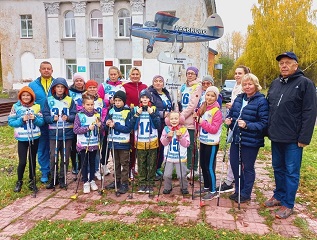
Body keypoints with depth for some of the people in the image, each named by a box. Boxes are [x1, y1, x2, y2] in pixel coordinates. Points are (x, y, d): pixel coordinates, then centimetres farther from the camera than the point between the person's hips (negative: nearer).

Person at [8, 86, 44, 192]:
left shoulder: (36, 106, 1)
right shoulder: (16, 107, -3)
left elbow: (42, 122, 1)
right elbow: (10, 122, -4)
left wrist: (35, 119, -18)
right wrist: (22, 120, -19)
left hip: (35, 137, 2)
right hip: (22, 138, -2)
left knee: (32, 160, 12)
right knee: (22, 162, -2)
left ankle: (32, 181, 26)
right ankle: (19, 182, 22)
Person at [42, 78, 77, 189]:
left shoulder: (70, 100, 5)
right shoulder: (49, 100, 4)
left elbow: (74, 115, 0)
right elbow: (45, 116, 2)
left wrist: (68, 118, -19)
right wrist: (53, 118, -17)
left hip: (67, 133, 0)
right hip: (54, 133, 0)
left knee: (65, 157, 8)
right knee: (53, 157, 1)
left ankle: (62, 178, 22)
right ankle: (54, 178, 17)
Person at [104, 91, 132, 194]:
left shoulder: (128, 112, -9)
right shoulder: (111, 111, 5)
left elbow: (128, 128, -15)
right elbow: (106, 126, 8)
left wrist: (115, 125, -19)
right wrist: (107, 124, -14)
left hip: (123, 143, -5)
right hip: (113, 141, 5)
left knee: (124, 163, 4)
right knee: (116, 163, 16)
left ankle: (124, 183, 11)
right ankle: (117, 181, 29)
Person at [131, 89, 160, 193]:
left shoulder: (154, 109, 0)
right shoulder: (135, 110, 2)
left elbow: (158, 125, -6)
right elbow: (132, 126, -3)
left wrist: (152, 114, -15)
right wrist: (137, 114, -13)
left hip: (152, 142, 0)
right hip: (140, 142, 1)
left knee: (152, 164, 7)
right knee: (141, 164, 9)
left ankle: (150, 184, 19)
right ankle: (142, 183, 22)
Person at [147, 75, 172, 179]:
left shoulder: (166, 93, 16)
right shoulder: (150, 93, -8)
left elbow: (170, 107, 26)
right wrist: (162, 114, -19)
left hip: (165, 125, 7)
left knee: (162, 147, 12)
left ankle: (158, 168, 26)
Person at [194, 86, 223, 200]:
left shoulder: (217, 111, -14)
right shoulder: (202, 108, 7)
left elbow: (214, 129, -19)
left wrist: (202, 121, -23)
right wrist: (196, 117, 0)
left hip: (212, 143, -7)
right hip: (203, 141, 7)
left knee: (210, 167, -1)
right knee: (203, 165, 15)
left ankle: (213, 191, 13)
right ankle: (206, 187, 31)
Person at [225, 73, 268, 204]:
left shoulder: (261, 101, -13)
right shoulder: (239, 98, 7)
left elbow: (264, 123, -17)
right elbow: (231, 113, 17)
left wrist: (247, 125, -27)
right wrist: (228, 120, -4)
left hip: (251, 141, -6)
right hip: (236, 139, 7)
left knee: (248, 168, 8)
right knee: (234, 164, 15)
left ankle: (245, 194, 27)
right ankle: (238, 190, 35)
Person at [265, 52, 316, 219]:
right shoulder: (275, 83, 11)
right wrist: (267, 130, 9)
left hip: (293, 139, -6)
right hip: (276, 136, 6)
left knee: (291, 172, 5)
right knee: (278, 168, 17)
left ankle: (287, 204, 17)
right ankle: (279, 195, 34)